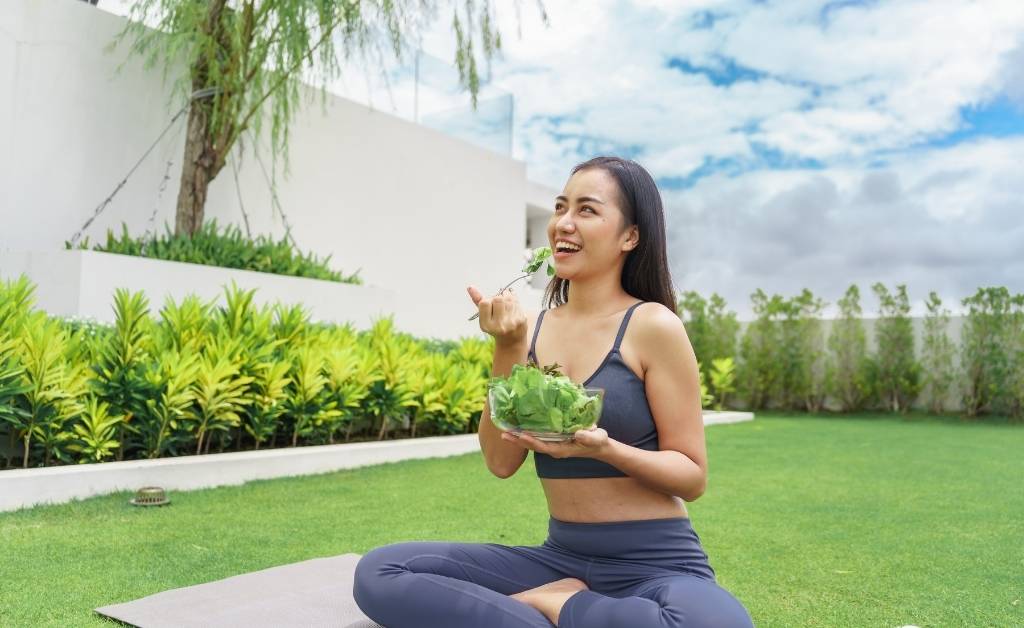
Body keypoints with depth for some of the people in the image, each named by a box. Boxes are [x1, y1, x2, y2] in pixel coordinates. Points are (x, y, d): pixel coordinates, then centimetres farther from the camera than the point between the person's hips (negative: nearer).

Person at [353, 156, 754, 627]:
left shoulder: (652, 325, -9)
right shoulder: (533, 328, 4)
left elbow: (693, 476, -7)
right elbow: (501, 461, -1)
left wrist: (603, 448, -24)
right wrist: (507, 350, -10)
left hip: (657, 566, -3)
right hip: (560, 558, 4)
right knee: (378, 573, -13)